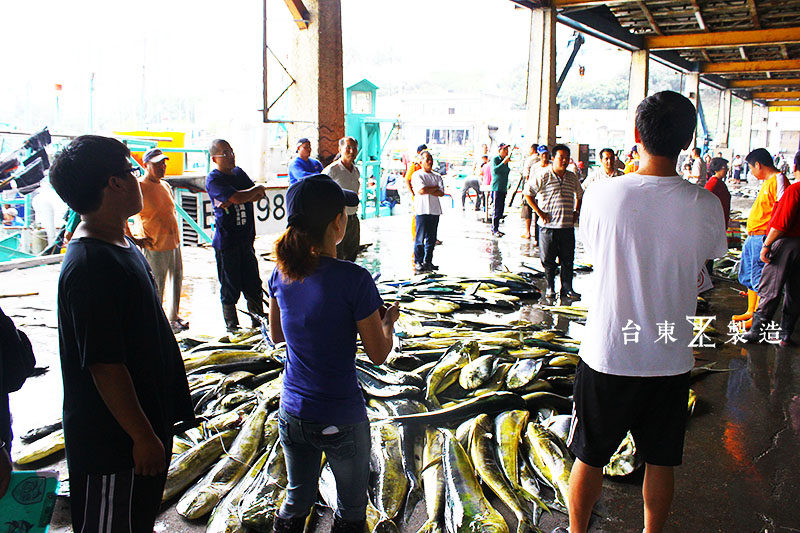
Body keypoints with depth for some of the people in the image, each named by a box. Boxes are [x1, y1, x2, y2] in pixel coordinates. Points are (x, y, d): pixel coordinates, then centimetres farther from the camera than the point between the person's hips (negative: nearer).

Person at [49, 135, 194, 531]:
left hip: (145, 419, 9)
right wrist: (144, 437, -20)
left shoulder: (122, 244, 6)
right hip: (114, 439, -9)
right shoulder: (90, 266, -27)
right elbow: (105, 366, -27)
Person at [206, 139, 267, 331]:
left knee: (253, 285, 10)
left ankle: (259, 323, 23)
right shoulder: (213, 179, -10)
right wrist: (256, 189, -4)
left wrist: (231, 200, -11)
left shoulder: (239, 173, 13)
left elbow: (259, 195, 5)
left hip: (246, 238, 6)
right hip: (226, 241, -6)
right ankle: (232, 327, 17)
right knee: (230, 288, 3)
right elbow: (238, 197, -23)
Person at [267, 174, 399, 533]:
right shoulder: (353, 279, -22)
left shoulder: (281, 273, -6)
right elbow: (378, 354, -14)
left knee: (296, 499, 26)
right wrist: (388, 320, 5)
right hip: (340, 419, -5)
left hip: (291, 413, 5)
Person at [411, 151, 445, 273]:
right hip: (422, 210, -5)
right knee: (420, 238, -6)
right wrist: (435, 187, -2)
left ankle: (427, 261, 14)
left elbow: (441, 193, 3)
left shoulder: (437, 176, 15)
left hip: (435, 210, 5)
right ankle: (418, 262, 0)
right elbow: (422, 190, -15)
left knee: (431, 238, 7)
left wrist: (427, 190, -9)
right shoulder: (417, 175, 0)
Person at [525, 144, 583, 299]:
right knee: (548, 260, 4)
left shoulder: (573, 178, 9)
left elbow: (580, 196, 25)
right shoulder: (543, 177, -5)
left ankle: (567, 289, 14)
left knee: (568, 260, 5)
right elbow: (528, 194, -3)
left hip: (567, 226, 3)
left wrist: (576, 213, 13)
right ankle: (549, 287, 20)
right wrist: (539, 213, -7)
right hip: (548, 225, -3)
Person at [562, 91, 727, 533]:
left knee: (589, 458, 16)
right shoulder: (704, 205, -11)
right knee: (661, 461, 20)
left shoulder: (602, 194, -15)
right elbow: (710, 254, 8)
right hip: (671, 358, 2)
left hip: (606, 354, -1)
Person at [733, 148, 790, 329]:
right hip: (752, 236, 10)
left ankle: (757, 319, 5)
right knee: (748, 276, 17)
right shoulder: (767, 182, 16)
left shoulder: (778, 180, -15)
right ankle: (750, 312, 28)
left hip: (763, 237, -10)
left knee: (759, 279, -4)